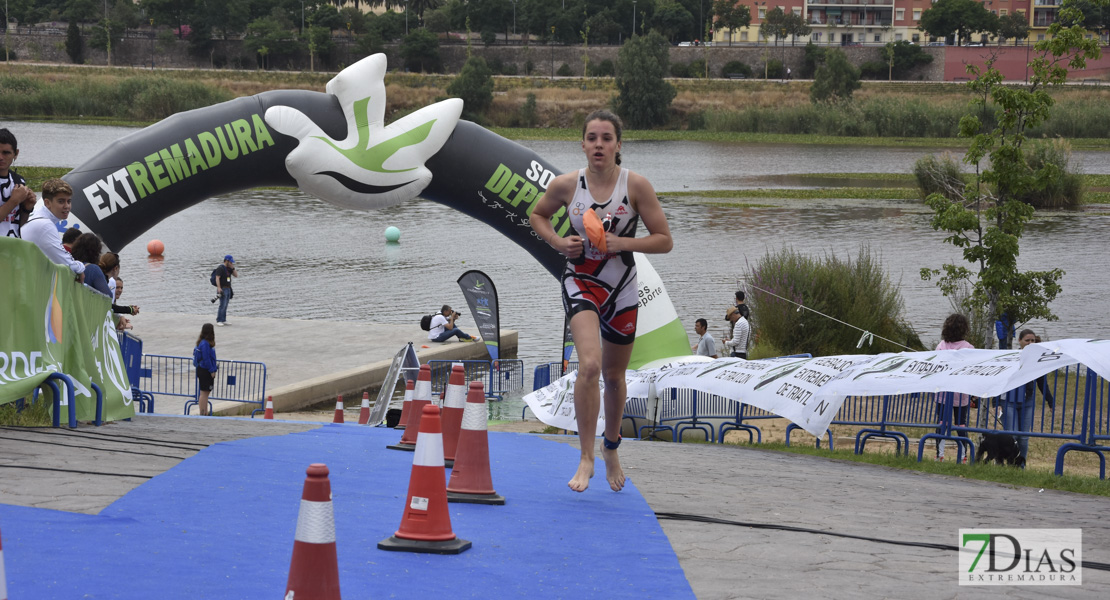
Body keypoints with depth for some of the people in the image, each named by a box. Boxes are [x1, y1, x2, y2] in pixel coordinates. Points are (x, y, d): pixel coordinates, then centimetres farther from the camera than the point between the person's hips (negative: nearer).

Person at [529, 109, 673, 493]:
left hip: (621, 289, 1)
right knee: (589, 365, -24)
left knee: (614, 375, 15)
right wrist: (557, 242, -7)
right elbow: (538, 215, 12)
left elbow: (664, 240, -7)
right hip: (581, 284, -1)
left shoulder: (636, 186, -11)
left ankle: (611, 449, 41)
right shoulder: (565, 185, -9)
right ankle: (586, 458, -16)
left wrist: (622, 243, -21)